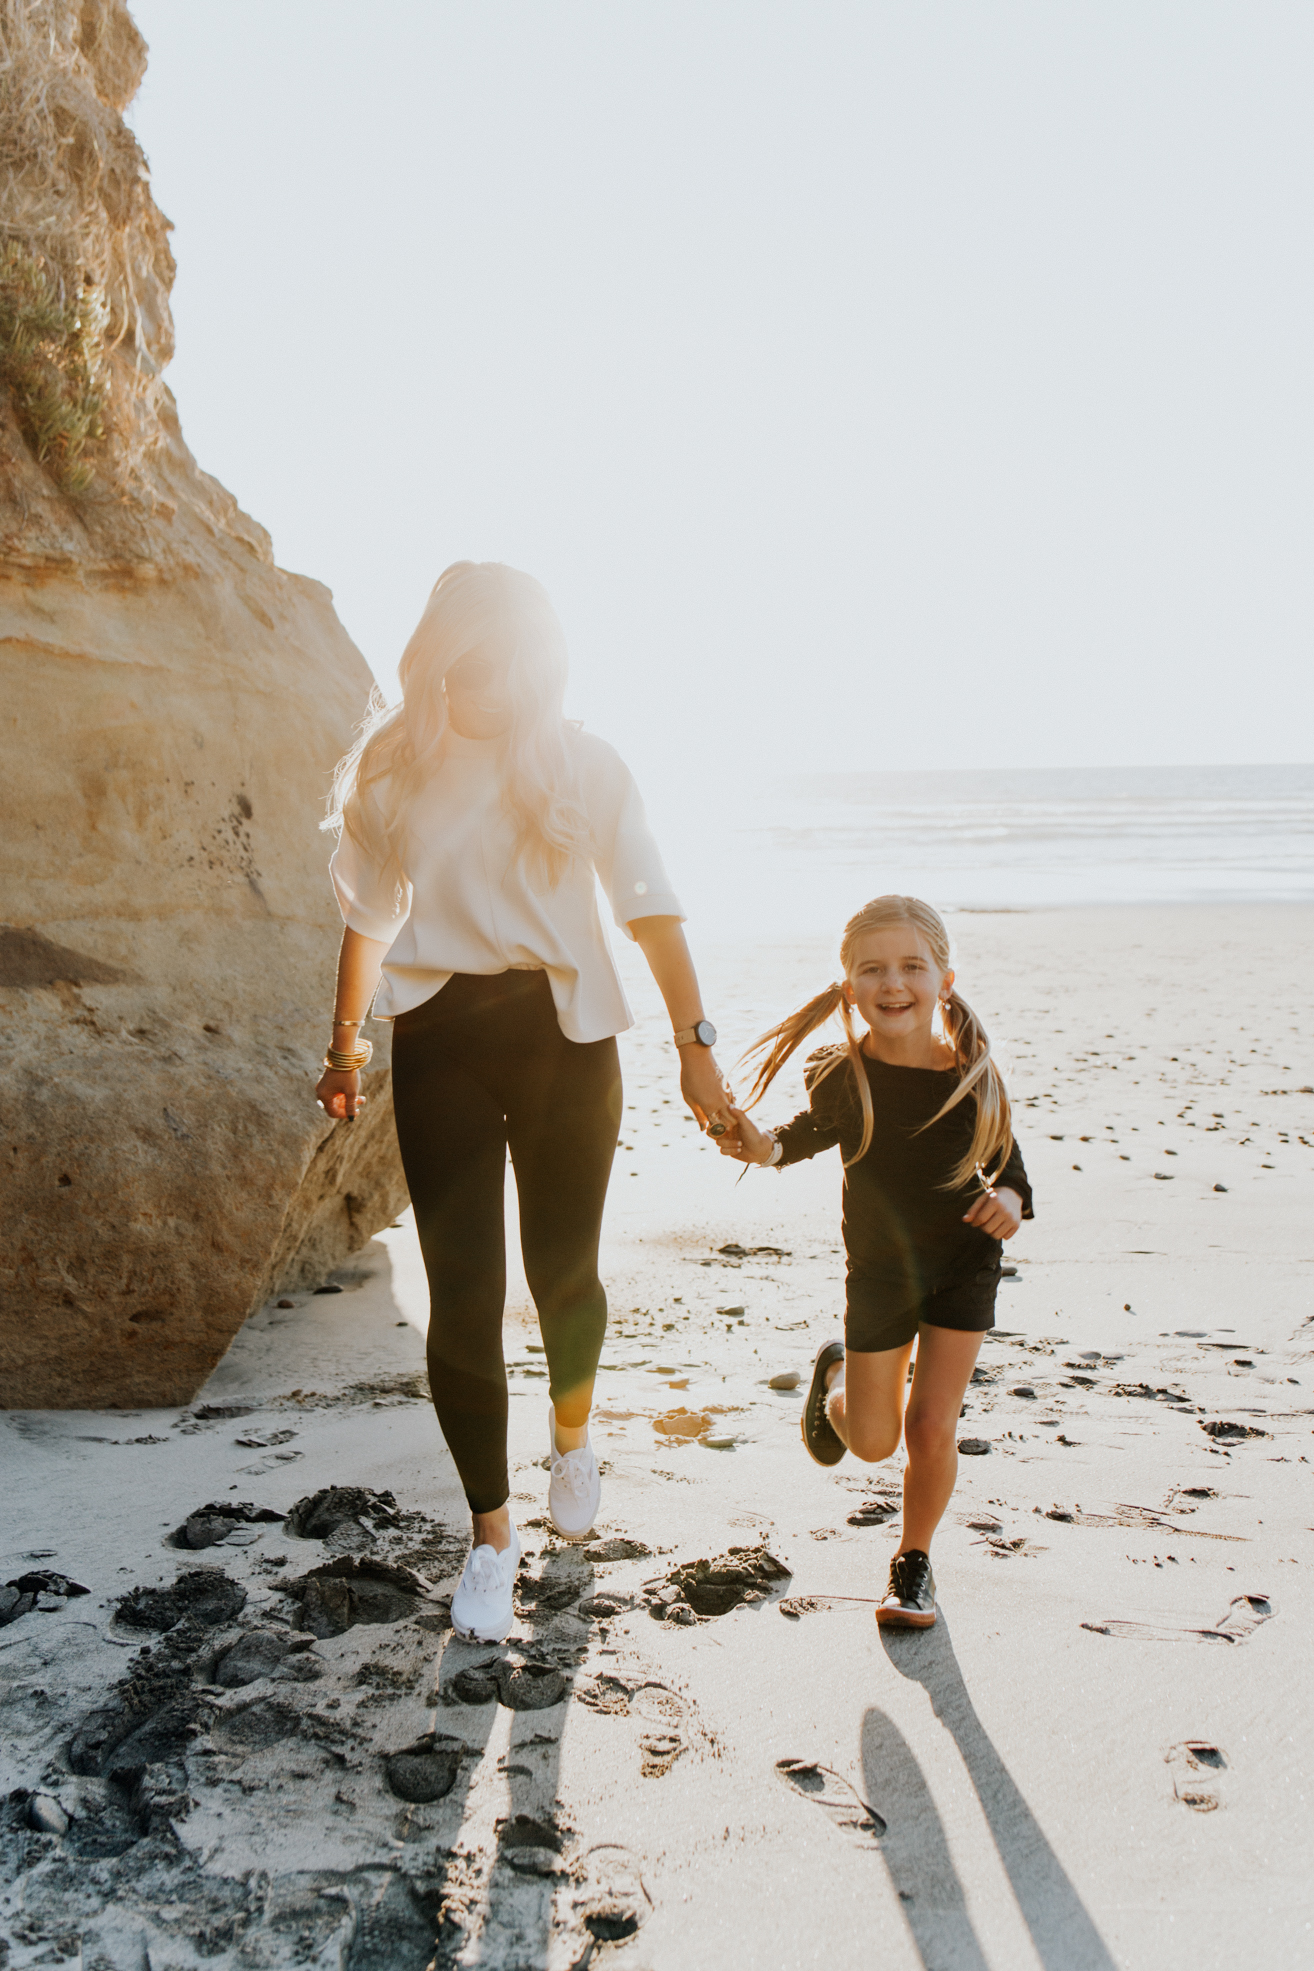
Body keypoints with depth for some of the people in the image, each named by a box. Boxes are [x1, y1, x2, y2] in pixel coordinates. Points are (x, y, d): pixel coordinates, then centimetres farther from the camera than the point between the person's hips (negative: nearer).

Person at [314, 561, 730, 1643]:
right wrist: (346, 1046, 14)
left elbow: (649, 906, -6)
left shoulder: (583, 764, -2)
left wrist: (694, 1041, -13)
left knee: (563, 1270, 8)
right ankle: (492, 1534, 14)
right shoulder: (394, 768, 3)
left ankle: (572, 1433, 42)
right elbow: (369, 916, 12)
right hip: (439, 1040, 1)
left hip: (563, 1033, 0)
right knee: (462, 1292, -2)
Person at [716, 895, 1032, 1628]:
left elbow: (1007, 1164, -5)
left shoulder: (974, 1077, -18)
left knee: (931, 1426, -2)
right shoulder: (843, 1078, -18)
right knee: (872, 1442, 10)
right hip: (879, 1271, 1)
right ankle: (837, 1375, 46)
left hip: (964, 1263, -1)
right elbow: (816, 1131, 2)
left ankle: (915, 1559, 24)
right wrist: (766, 1148, -18)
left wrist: (1011, 1200, -26)